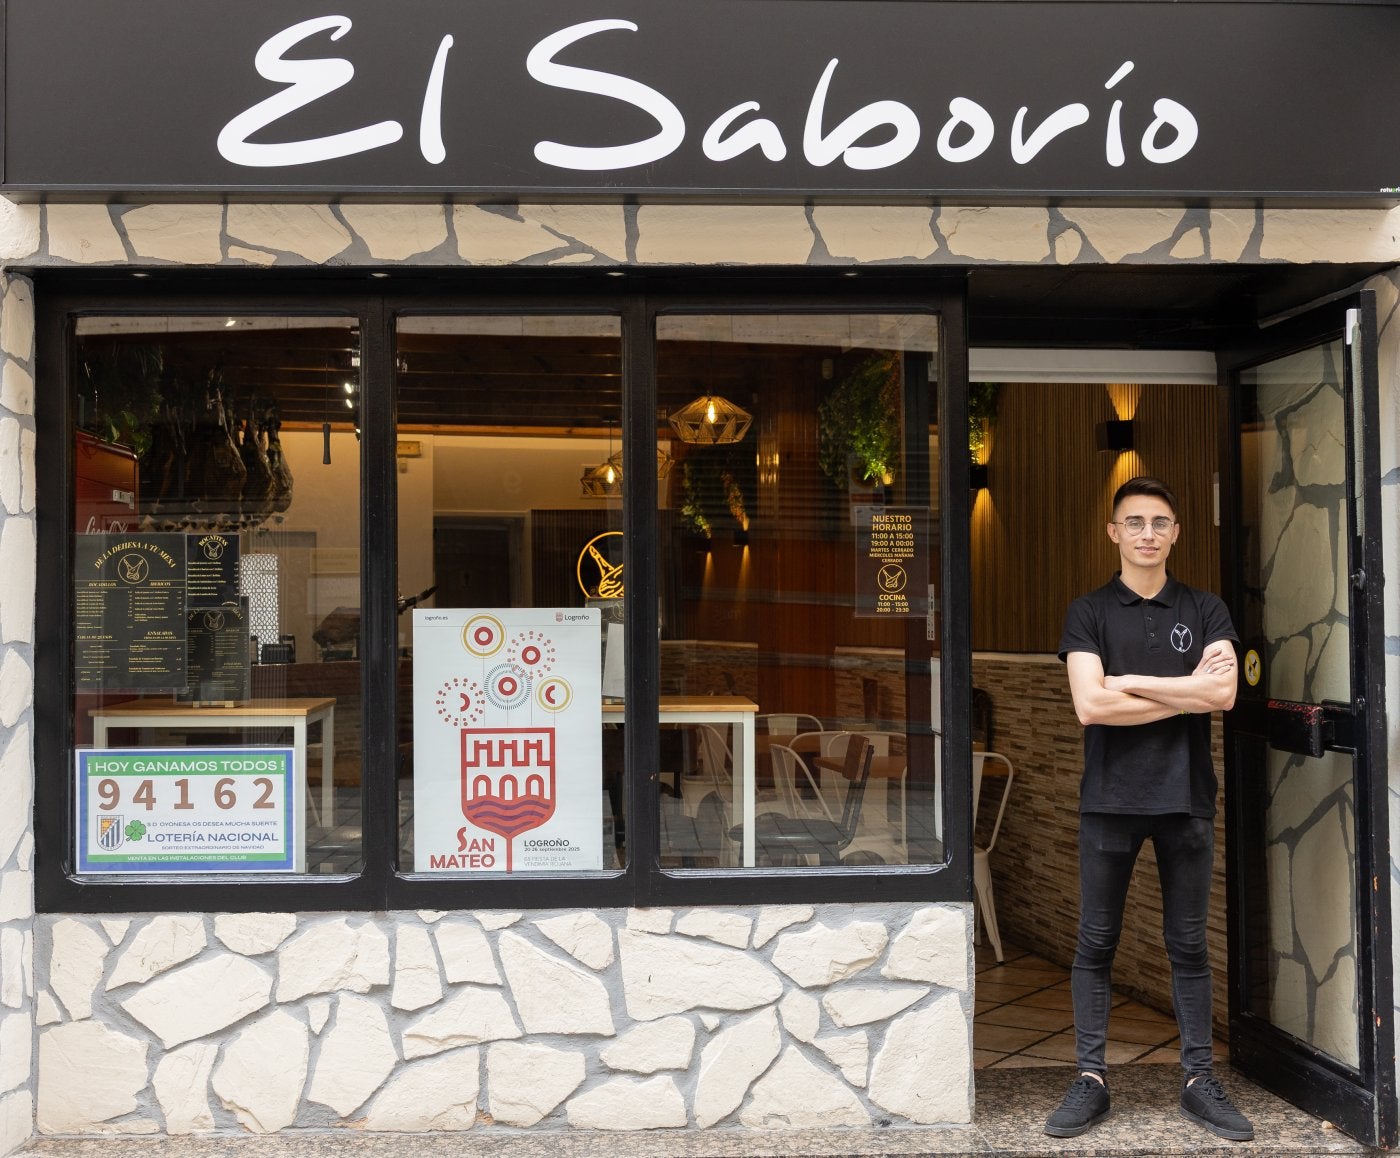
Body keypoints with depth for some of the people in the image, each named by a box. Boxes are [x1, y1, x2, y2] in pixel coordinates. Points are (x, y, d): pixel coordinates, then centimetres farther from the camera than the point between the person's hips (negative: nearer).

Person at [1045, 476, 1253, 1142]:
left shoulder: (1205, 611, 7)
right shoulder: (1089, 612, 2)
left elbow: (1223, 693, -10)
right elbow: (1090, 705, -12)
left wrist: (1130, 681, -11)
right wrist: (1186, 693, -8)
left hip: (1186, 798, 1)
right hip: (1110, 799, -1)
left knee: (1188, 945, 10)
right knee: (1096, 944, 5)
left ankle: (1199, 1080, 20)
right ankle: (1090, 1079, 14)